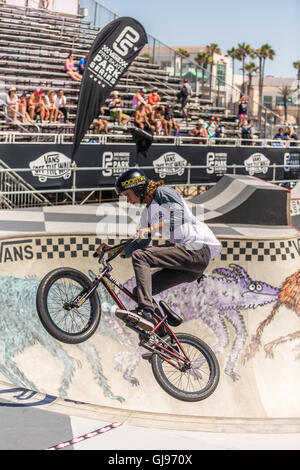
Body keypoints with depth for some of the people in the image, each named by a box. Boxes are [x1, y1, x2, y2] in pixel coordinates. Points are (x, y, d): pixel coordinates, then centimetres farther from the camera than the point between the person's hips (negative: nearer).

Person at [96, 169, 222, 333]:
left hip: (196, 249, -9)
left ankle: (145, 311, -33)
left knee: (140, 257, -22)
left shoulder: (163, 192, -1)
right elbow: (141, 244, 22)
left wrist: (150, 230, -21)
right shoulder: (148, 212, 23)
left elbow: (180, 215, -18)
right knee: (139, 291, 3)